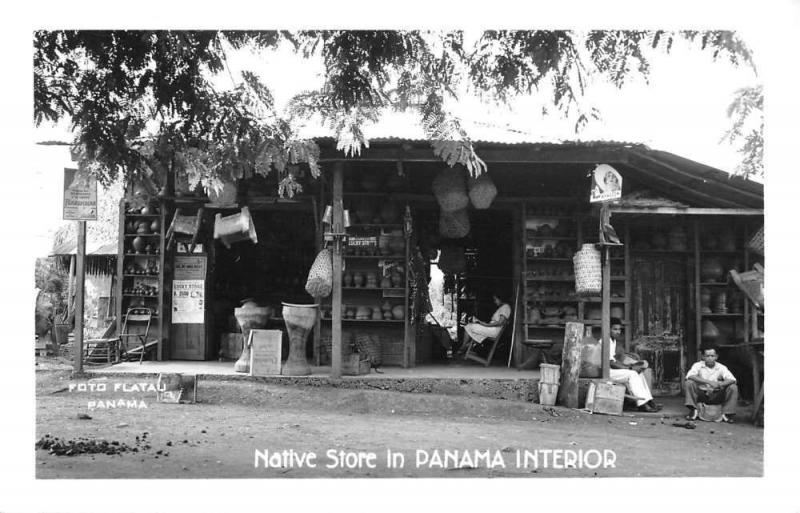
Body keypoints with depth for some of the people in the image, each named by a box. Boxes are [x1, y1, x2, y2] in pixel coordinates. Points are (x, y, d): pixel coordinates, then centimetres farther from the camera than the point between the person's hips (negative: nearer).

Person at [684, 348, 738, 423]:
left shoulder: (721, 367, -3)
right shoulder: (698, 365, -7)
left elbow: (732, 380, -17)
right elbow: (690, 376, -27)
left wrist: (718, 384, -37)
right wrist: (708, 382, -36)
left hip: (716, 396, 1)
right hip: (701, 394, -1)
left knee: (733, 388, -20)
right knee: (689, 383, -27)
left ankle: (727, 414, -11)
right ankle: (693, 411, -20)